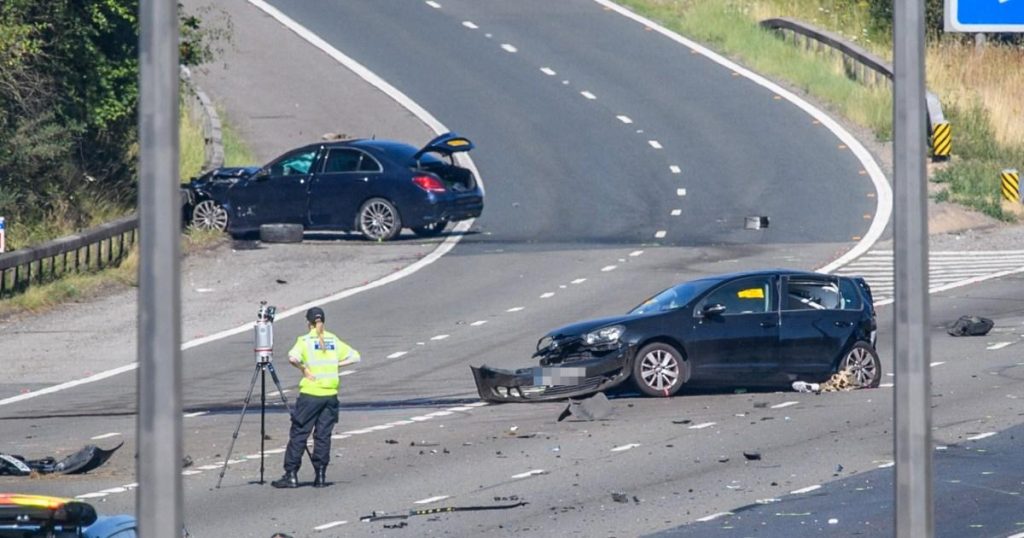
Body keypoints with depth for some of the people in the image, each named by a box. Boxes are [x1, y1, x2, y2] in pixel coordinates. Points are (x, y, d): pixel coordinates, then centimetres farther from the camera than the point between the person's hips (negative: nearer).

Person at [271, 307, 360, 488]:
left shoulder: (305, 340, -4)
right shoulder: (334, 340, 9)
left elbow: (293, 357, -22)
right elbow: (355, 357, 12)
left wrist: (303, 368, -7)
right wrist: (334, 364, 9)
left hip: (310, 393, -4)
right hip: (330, 394, 4)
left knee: (298, 434, 1)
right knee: (323, 435, 9)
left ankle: (291, 475, 0)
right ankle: (320, 475, 7)